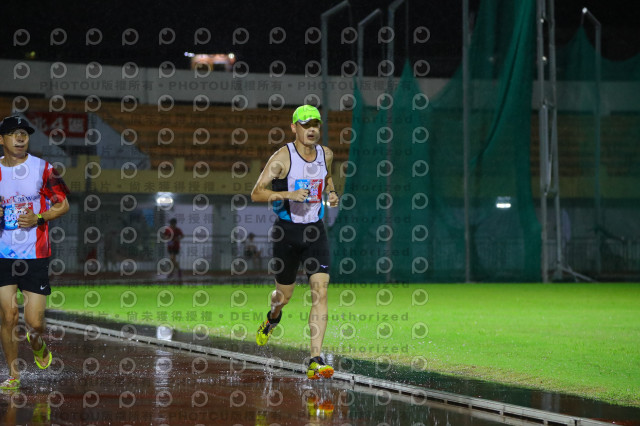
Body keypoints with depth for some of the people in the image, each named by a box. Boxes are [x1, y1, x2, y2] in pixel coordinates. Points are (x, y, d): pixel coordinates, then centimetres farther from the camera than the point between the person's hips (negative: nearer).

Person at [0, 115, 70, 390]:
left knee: (34, 321, -5)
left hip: (35, 256, -2)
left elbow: (63, 205, 3)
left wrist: (38, 219, -13)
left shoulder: (42, 169, -2)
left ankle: (37, 344, 31)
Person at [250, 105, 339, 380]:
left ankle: (316, 360, -16)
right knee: (284, 295, 11)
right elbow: (256, 193, -14)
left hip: (315, 231, 3)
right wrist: (288, 194, -28)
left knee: (320, 292, -14)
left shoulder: (326, 154, 3)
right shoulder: (282, 157, -12)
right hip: (287, 231, -2)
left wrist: (332, 193, 4)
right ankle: (273, 318, 51)